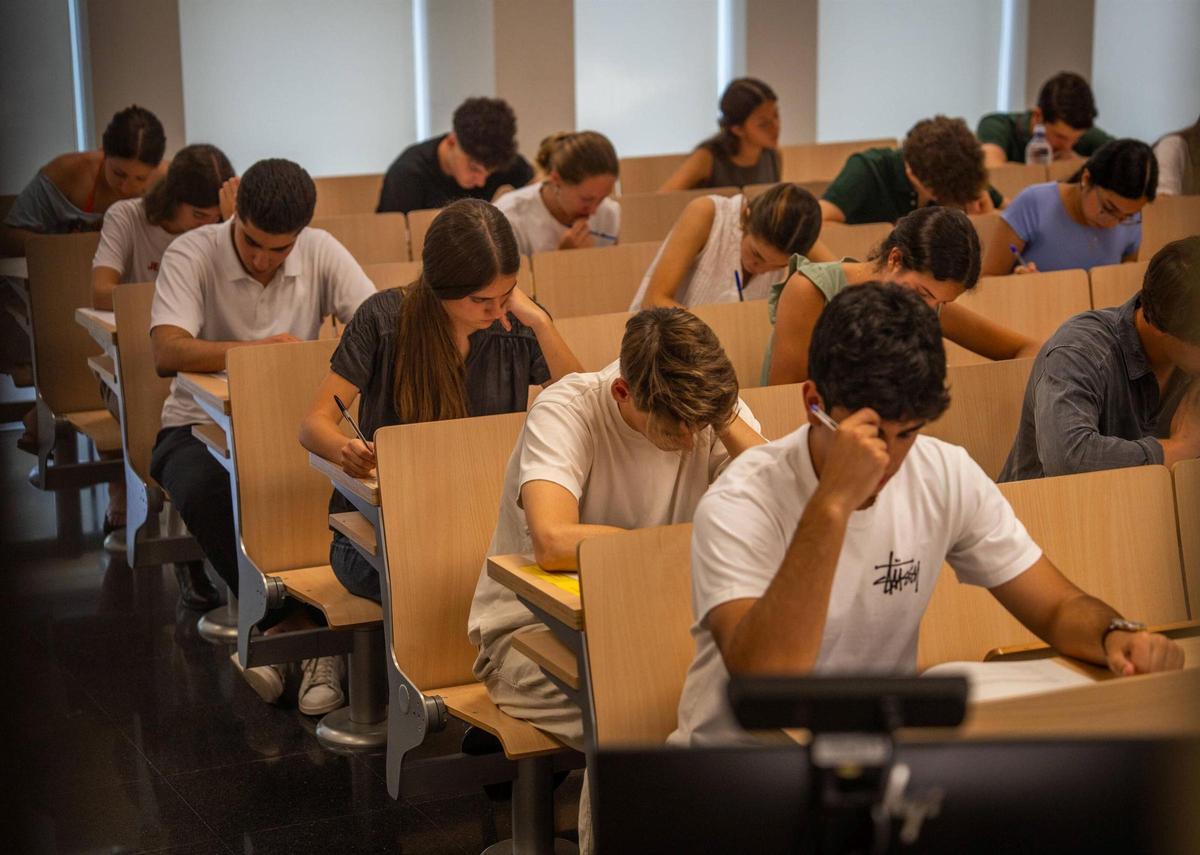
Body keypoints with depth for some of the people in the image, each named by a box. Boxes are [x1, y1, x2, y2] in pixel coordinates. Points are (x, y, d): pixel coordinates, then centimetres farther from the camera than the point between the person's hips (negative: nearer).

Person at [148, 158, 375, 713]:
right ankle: (299, 623, -23)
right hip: (201, 425, -2)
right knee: (205, 495, -36)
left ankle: (281, 628, -19)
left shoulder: (321, 253, -3)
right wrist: (253, 351, -40)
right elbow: (167, 353, -26)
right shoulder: (191, 255, -13)